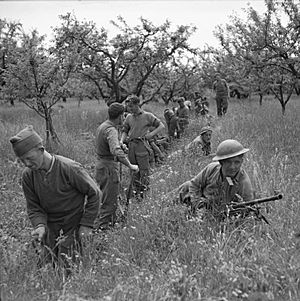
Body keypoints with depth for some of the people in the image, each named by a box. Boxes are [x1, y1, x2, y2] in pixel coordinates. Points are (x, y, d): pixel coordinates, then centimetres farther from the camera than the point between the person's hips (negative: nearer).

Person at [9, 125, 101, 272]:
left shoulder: (69, 169, -23)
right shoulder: (28, 175, -8)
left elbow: (94, 194, -12)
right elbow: (33, 206, 1)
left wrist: (87, 224, -12)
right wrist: (39, 225, -20)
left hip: (73, 227, -5)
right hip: (50, 229, 5)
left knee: (67, 270, -5)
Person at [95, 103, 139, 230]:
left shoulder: (102, 126, 10)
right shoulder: (111, 130, -22)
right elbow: (116, 151, -37)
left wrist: (120, 145, 13)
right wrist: (130, 166, -33)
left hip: (101, 165, 10)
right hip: (109, 168, -10)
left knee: (109, 199, 21)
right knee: (109, 202, -3)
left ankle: (112, 222, 33)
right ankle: (103, 227, 2)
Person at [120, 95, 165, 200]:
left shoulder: (147, 116, -1)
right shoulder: (129, 117, 11)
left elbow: (161, 126, 2)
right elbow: (125, 131, 16)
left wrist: (151, 133, -10)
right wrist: (121, 141, -1)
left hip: (142, 145, -4)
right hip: (131, 145, 4)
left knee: (144, 169, -3)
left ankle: (143, 190, 4)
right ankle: (136, 190, 21)